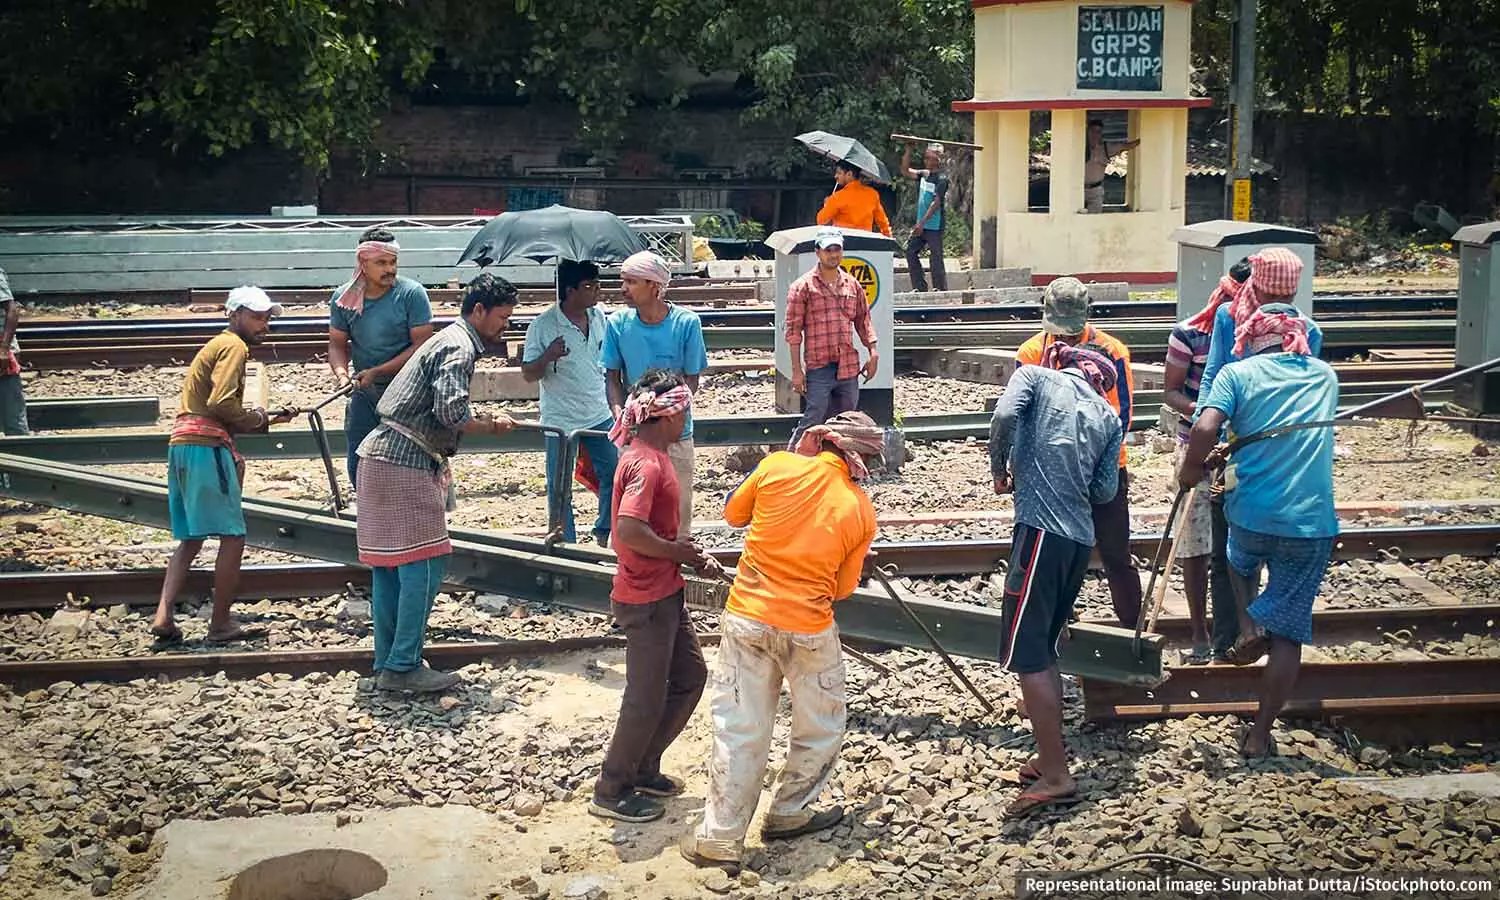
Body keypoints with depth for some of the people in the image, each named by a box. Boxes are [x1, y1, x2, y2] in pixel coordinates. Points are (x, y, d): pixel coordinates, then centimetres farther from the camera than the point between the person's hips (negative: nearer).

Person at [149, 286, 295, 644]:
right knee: (233, 536, -3)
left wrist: (268, 420, 15)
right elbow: (221, 403, -19)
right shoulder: (234, 346, -6)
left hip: (182, 444, 10)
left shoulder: (217, 345, 25)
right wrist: (257, 419, -4)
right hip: (206, 446, -10)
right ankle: (220, 624, 1)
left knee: (191, 538, 14)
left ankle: (163, 616, 4)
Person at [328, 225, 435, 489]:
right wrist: (341, 373, -15)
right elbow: (337, 343, 7)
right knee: (358, 466, 8)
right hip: (364, 393, 4)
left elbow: (421, 345, -15)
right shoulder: (343, 297, 0)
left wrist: (378, 372, -21)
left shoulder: (411, 294, -13)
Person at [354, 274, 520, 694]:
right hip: (404, 463, -10)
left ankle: (388, 664, 17)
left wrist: (485, 418, 10)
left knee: (388, 565, 11)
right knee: (424, 562, -8)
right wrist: (489, 426, -6)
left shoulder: (450, 341, 22)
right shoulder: (459, 348, -10)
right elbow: (450, 413, -23)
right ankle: (403, 667, -5)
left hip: (381, 456, 11)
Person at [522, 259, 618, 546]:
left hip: (599, 416, 5)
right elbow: (528, 374, -10)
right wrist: (548, 356, -30)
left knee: (612, 475, 10)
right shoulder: (543, 326, -15)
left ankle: (604, 533, 30)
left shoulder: (598, 316, 1)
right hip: (561, 421, -5)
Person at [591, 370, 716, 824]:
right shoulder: (645, 464, -22)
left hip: (666, 593, 10)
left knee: (690, 677, 19)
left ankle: (643, 768, 31)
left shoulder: (654, 457, 10)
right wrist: (677, 551, -18)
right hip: (646, 599, -10)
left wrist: (692, 554, 7)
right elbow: (630, 532, -33)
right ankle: (612, 791, 17)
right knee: (647, 697, 2)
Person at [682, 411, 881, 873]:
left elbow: (733, 514, 10)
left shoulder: (778, 466, -6)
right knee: (821, 728, 22)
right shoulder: (861, 511, -2)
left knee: (739, 729, 8)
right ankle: (789, 813, 34)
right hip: (808, 630, -1)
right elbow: (841, 588, 5)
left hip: (746, 617, 1)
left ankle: (720, 837, 12)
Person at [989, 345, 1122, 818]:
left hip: (1041, 530, -6)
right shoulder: (1108, 418, 19)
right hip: (1081, 537, 7)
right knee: (1044, 652, 17)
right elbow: (1105, 491, 12)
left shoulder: (1036, 376, 8)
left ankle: (1055, 777, -6)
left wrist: (1000, 470, 2)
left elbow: (1004, 415, -12)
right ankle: (1049, 761, 22)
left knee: (1027, 656, -5)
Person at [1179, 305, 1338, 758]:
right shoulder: (1325, 376, 12)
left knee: (1240, 562, 35)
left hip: (1251, 514, -1)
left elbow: (1205, 429, -17)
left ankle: (1249, 627, 12)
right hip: (1311, 525, 1)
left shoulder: (1237, 373, -1)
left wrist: (1190, 471, 1)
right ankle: (1260, 734, 11)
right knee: (1288, 634, 8)